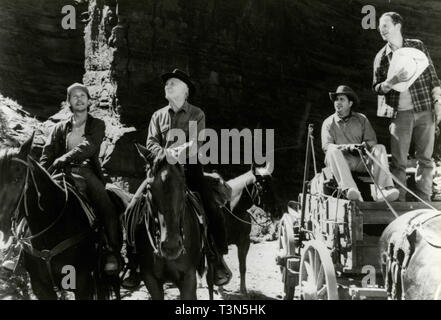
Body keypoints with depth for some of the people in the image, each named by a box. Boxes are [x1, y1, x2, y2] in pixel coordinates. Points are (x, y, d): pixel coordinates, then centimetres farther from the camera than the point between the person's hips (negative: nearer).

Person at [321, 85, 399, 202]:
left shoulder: (361, 119, 14)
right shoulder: (329, 123, 9)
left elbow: (372, 141, 7)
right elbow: (326, 146, -6)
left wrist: (365, 145, -18)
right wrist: (348, 147, -21)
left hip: (361, 160, 2)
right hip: (341, 161, -2)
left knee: (380, 148, -21)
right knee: (333, 151, -33)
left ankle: (382, 190, -40)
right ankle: (348, 189, -53)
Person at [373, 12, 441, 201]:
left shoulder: (417, 46, 6)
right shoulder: (381, 57, 8)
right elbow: (376, 88, 5)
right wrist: (392, 81, -15)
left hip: (425, 111, 0)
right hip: (400, 113, 0)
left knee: (425, 159, 4)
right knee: (399, 162, -1)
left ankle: (424, 202, 12)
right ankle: (399, 203, 4)